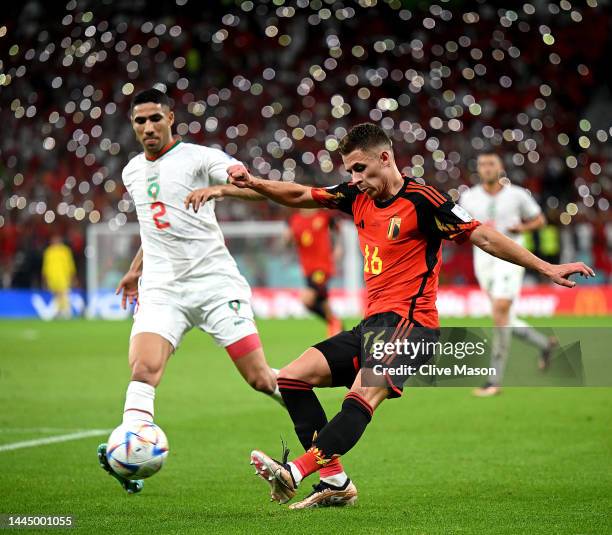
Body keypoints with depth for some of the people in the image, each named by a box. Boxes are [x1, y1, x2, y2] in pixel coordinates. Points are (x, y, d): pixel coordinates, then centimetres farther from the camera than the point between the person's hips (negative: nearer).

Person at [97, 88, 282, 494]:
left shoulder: (199, 158, -3)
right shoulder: (132, 173, 16)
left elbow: (256, 187, -20)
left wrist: (219, 188, -41)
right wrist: (136, 270, 31)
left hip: (215, 281, -4)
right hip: (161, 288, 4)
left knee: (260, 378, -7)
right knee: (143, 369, -22)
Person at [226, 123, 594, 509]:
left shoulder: (421, 200, -9)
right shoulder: (358, 197, 13)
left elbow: (484, 237, -8)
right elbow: (300, 196, 16)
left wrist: (545, 268, -11)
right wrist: (253, 183, -1)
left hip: (409, 322, -9)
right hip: (373, 324, 9)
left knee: (364, 396, -31)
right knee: (293, 378, 0)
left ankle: (295, 472, -48)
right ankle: (335, 482, -4)